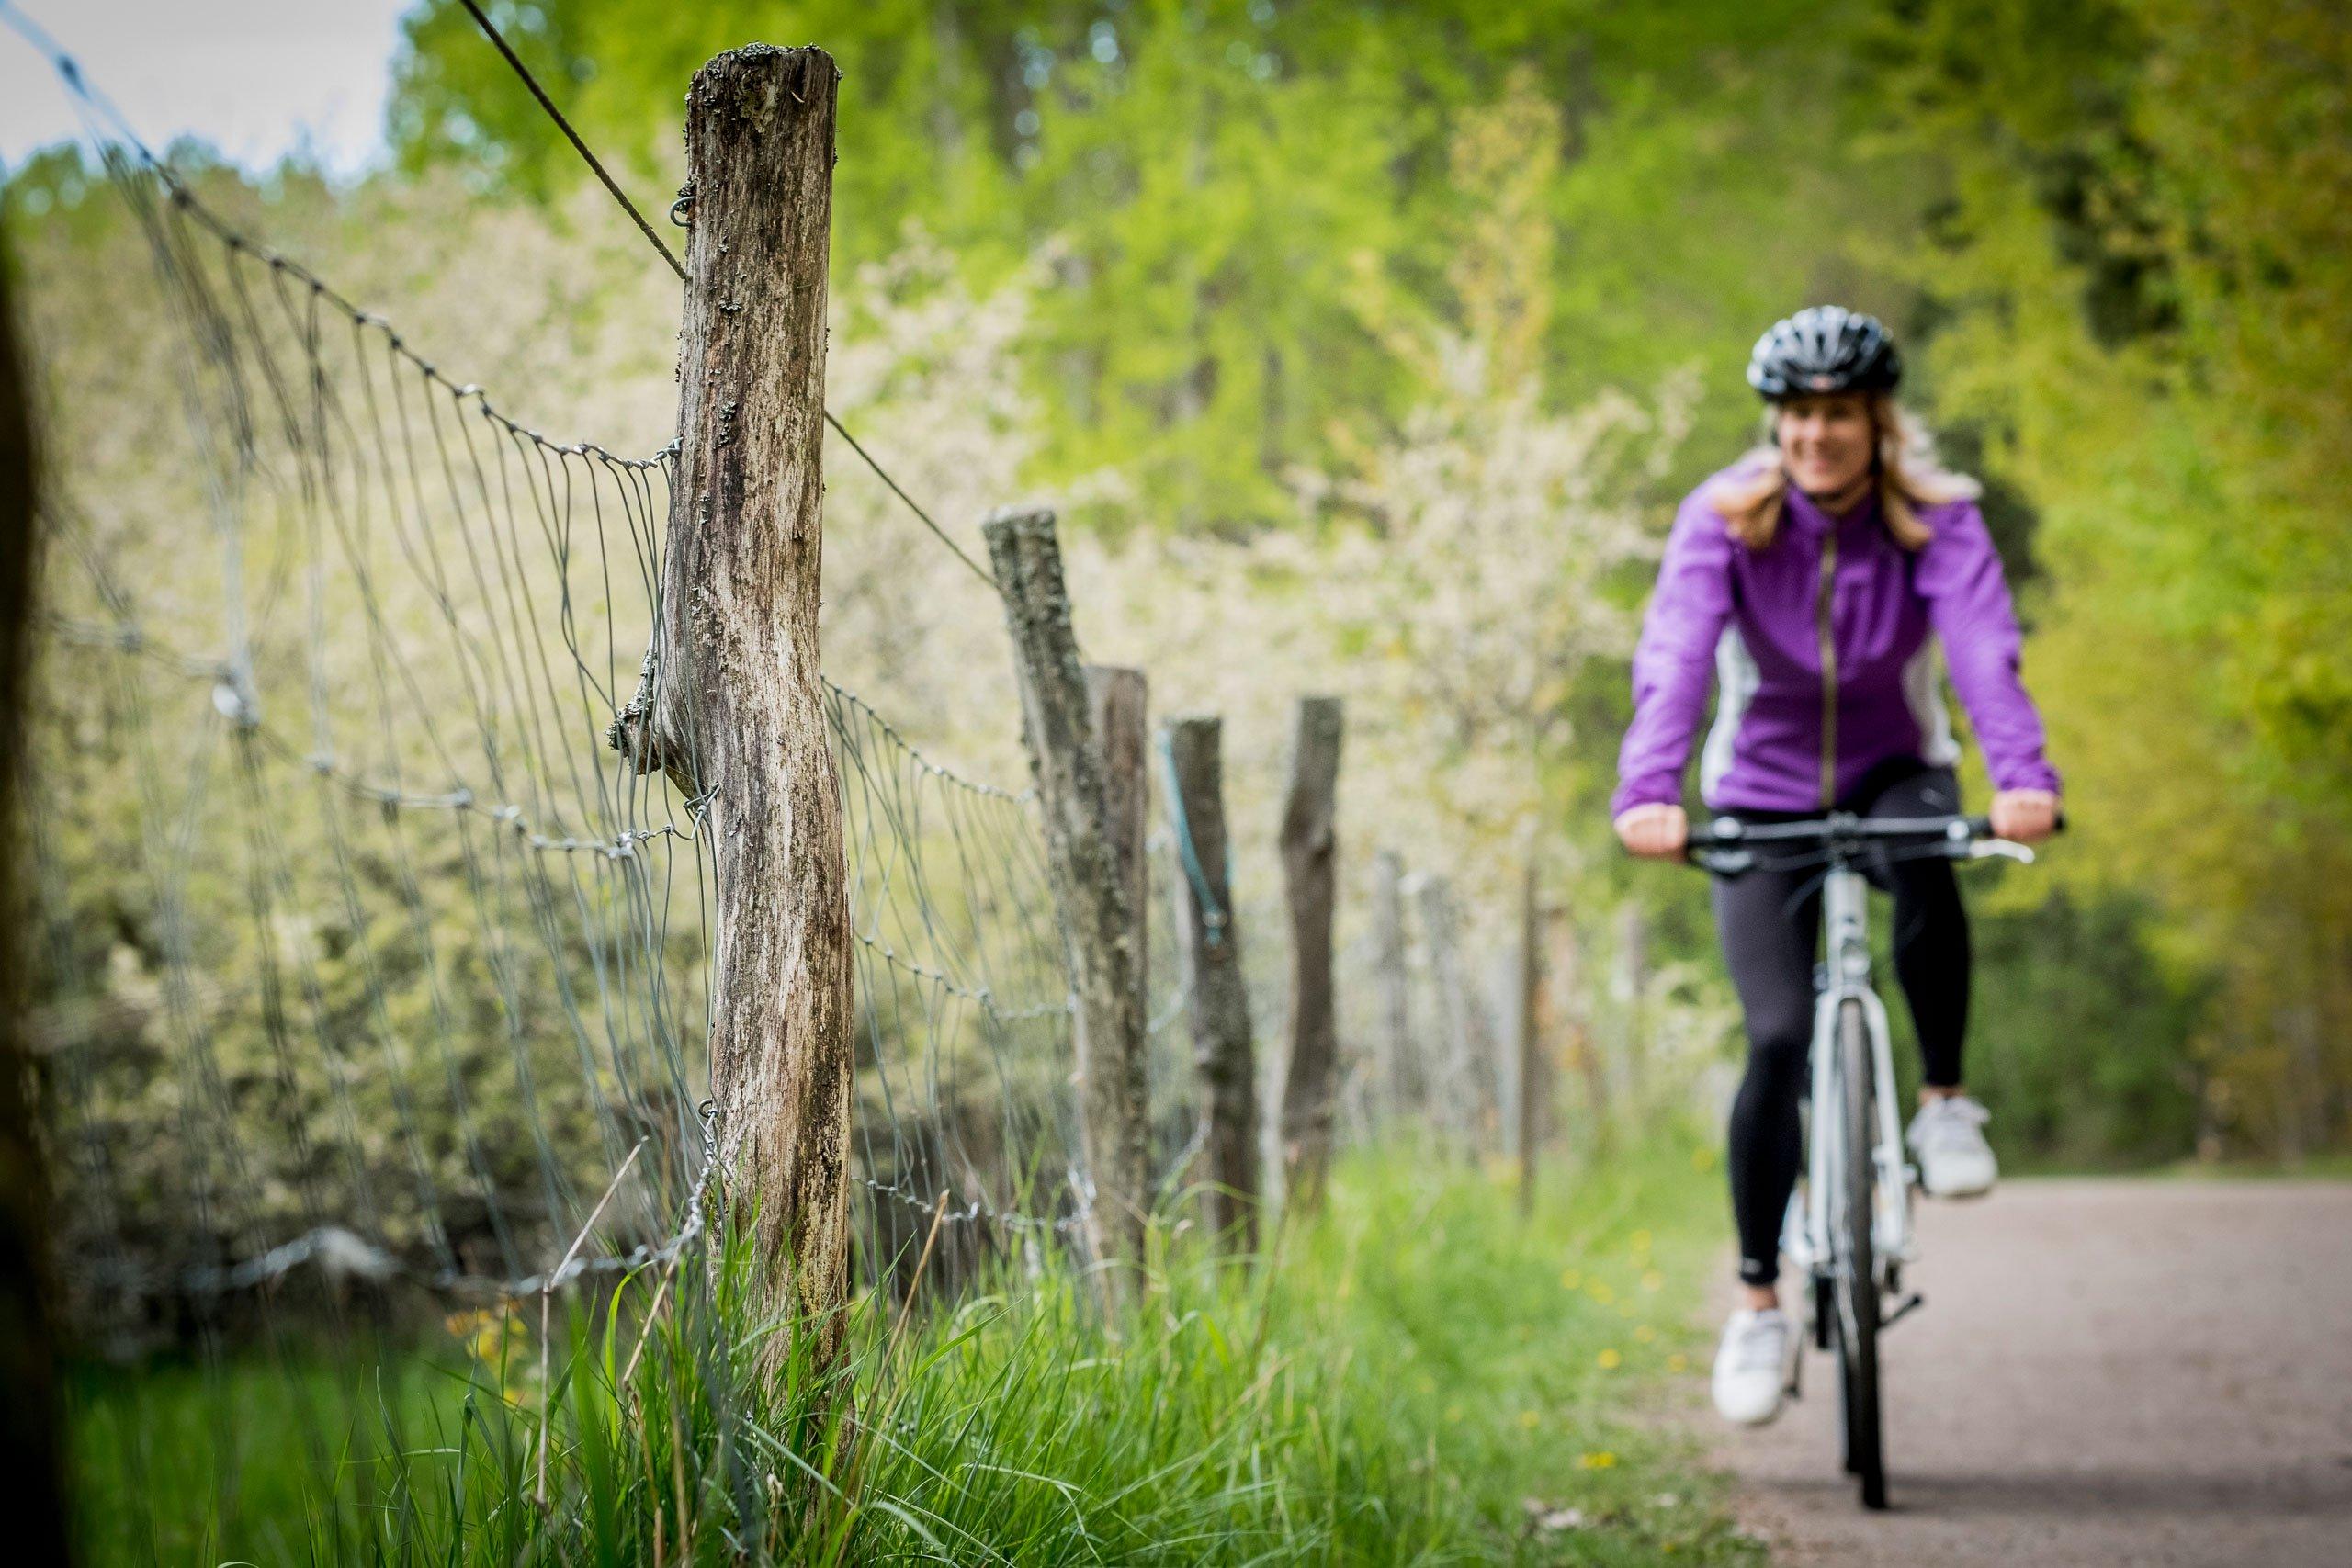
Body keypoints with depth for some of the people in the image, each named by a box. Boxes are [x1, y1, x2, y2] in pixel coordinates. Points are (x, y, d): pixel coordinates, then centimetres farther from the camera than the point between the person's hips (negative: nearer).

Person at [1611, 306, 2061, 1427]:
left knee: (1924, 858, -37)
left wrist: (2022, 777, -49)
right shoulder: (1723, 517, -15)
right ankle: (1758, 1301, 0)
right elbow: (1673, 658, -30)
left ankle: (1944, 1103, -15)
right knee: (1779, 1038, -15)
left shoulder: (1936, 519, -14)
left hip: (1892, 775, 0)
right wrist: (1648, 791, -48)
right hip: (1763, 797, 0)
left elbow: (1984, 650, -30)